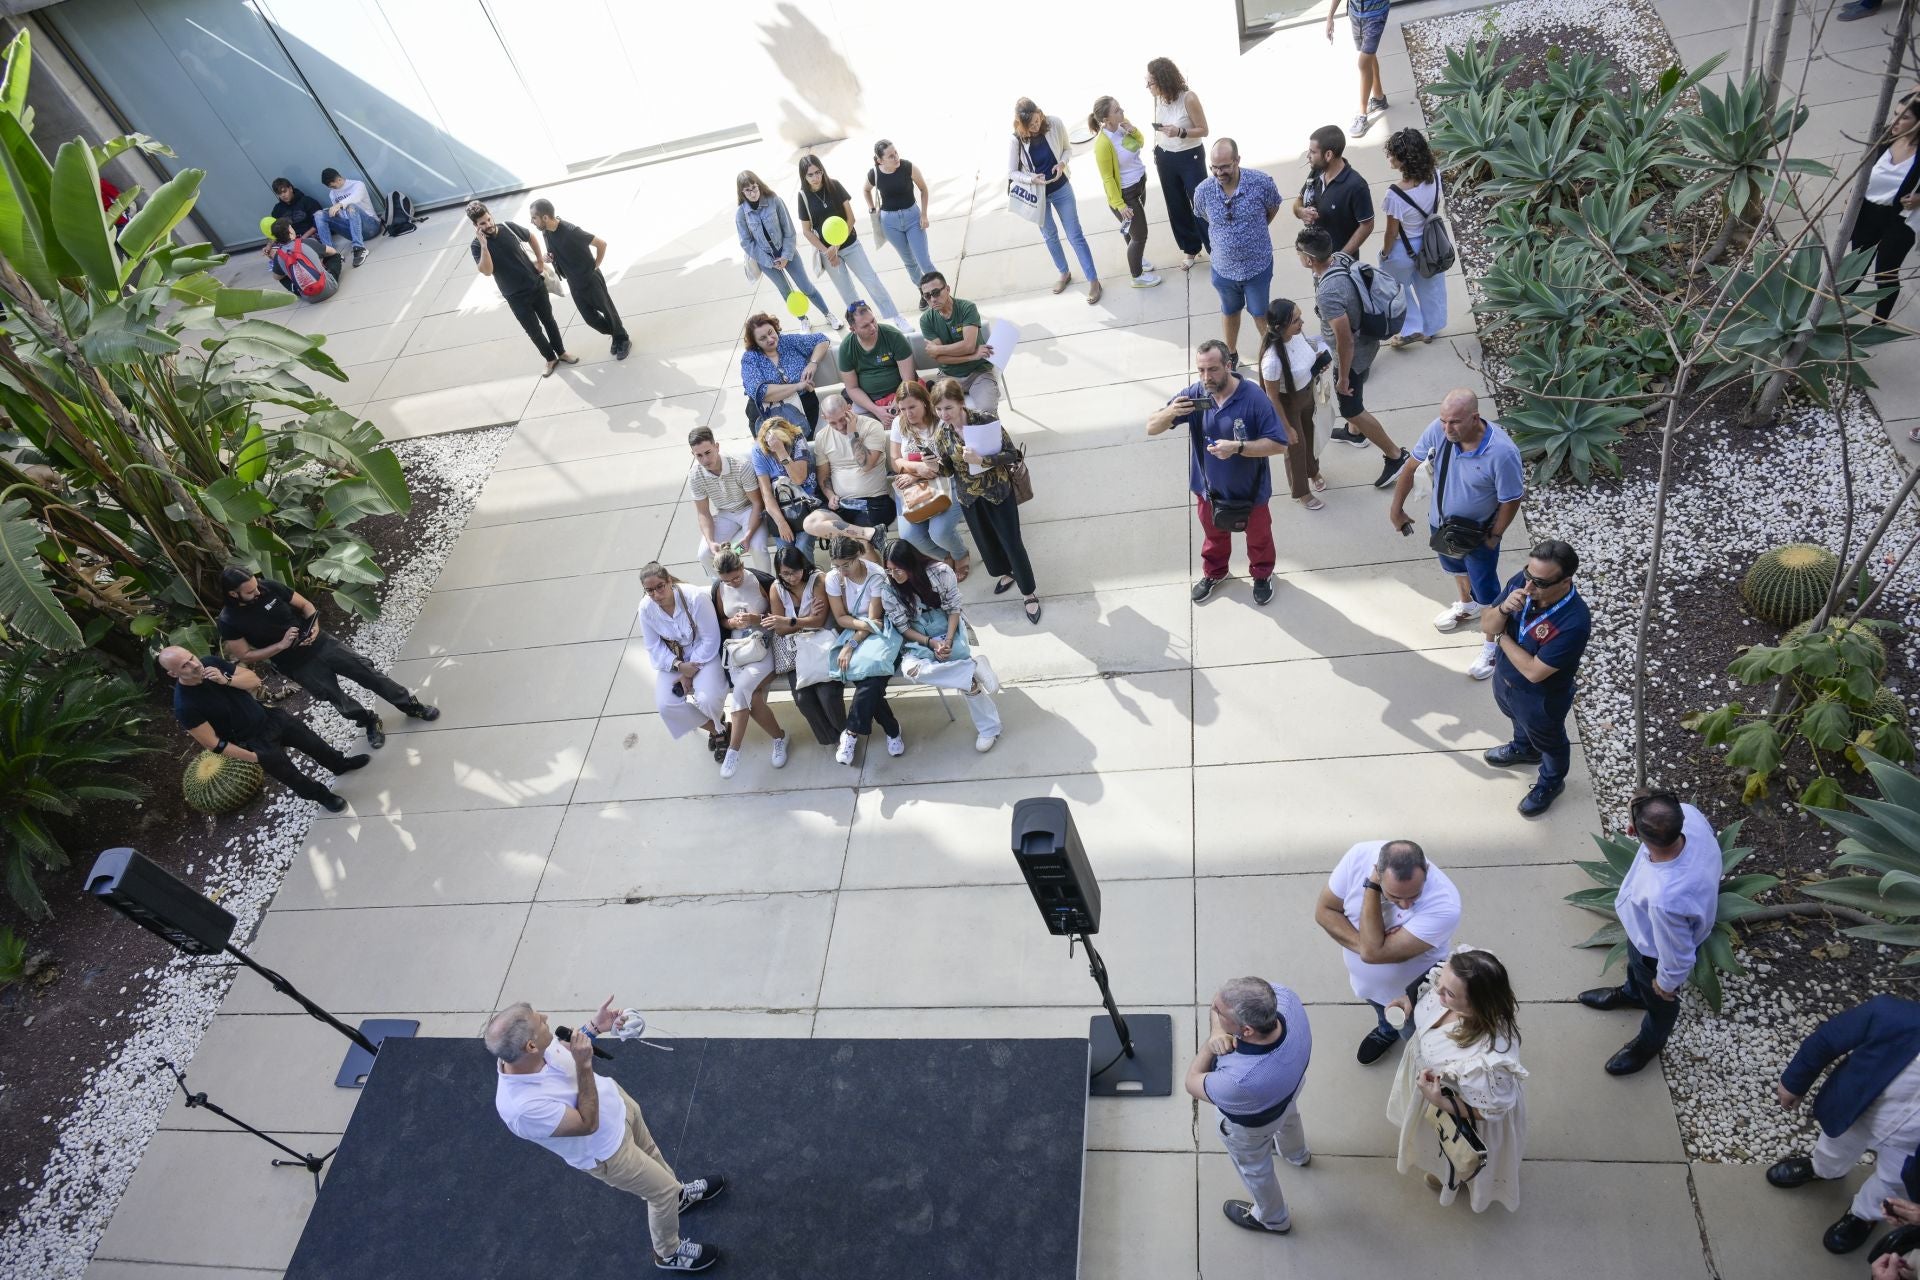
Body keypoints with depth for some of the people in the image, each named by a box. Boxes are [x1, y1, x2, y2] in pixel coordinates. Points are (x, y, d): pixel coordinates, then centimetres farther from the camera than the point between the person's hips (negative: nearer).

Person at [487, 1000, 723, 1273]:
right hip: (607, 1150, -6)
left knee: (650, 1152, 32)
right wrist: (584, 1065, -39)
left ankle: (680, 1194, 62)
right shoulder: (523, 1107, -43)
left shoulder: (523, 1051, -24)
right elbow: (588, 1124, -31)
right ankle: (669, 1253, 42)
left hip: (615, 1099, 6)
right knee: (663, 1191, 12)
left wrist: (593, 1026, -13)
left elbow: (565, 1048, 1)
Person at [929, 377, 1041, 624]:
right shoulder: (940, 434, -10)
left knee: (1011, 541, 3)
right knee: (986, 540, 19)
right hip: (969, 496, 4)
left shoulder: (986, 422, -22)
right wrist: (934, 467, -22)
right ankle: (1006, 574, 48)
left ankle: (1030, 592, 19)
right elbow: (948, 469, 1)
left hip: (998, 490, -4)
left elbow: (1011, 454, -20)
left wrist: (981, 460, -34)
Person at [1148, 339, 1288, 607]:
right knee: (1214, 535, 29)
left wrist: (1238, 447, -38)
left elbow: (1278, 444, -25)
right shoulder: (1194, 395, -18)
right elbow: (1151, 427, -16)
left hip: (1250, 490, -3)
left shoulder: (1254, 399, -28)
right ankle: (1214, 573, 56)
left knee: (1258, 537, 25)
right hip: (1209, 489, 3)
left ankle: (1262, 574, 53)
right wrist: (1170, 412, -39)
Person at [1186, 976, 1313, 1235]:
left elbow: (1193, 1083, -28)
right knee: (1288, 1115, 40)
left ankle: (1273, 1219, 61)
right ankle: (1297, 1154, 75)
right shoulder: (1283, 995, -38)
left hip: (1251, 1122, -5)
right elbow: (1223, 1000, -19)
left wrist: (1210, 1045, -22)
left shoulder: (1240, 1080, -51)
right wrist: (1217, 1033, -34)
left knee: (1254, 1168, 30)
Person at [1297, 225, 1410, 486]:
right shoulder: (1342, 258, -11)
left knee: (1351, 408, 10)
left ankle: (1396, 455, 21)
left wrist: (1343, 377, -17)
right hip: (1365, 338, 9)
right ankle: (1355, 433, 58)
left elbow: (1345, 341, -31)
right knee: (1353, 395, 32)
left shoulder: (1328, 293, -38)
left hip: (1353, 353, -9)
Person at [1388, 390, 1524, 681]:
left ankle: (1494, 644, 39)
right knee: (1455, 566, 33)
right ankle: (1467, 606, 64)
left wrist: (1494, 536, -12)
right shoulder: (1438, 430, -25)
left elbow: (1511, 500, -23)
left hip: (1478, 532, -5)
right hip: (1441, 522, 5)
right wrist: (1396, 507, -2)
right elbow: (1412, 465, -8)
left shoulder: (1502, 452, -37)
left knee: (1486, 590, 14)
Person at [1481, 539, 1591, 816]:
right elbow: (1487, 625, -14)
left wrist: (1501, 636, -23)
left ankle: (1551, 783, 55)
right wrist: (1504, 609, -36)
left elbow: (1534, 671, -34)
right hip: (1504, 678, 6)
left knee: (1549, 743, 27)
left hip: (1542, 699, -6)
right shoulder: (1521, 582, -23)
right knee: (1518, 719, 37)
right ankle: (1524, 749, 68)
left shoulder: (1574, 622, -41)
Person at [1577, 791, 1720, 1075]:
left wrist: (1666, 982, -10)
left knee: (1658, 999, 30)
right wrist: (1645, 825, -9)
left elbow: (1677, 955, -29)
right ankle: (1632, 993, 74)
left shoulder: (1665, 899, -52)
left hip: (1657, 951, -6)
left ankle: (1649, 1043, 64)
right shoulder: (1690, 814, -36)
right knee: (1635, 961, 40)